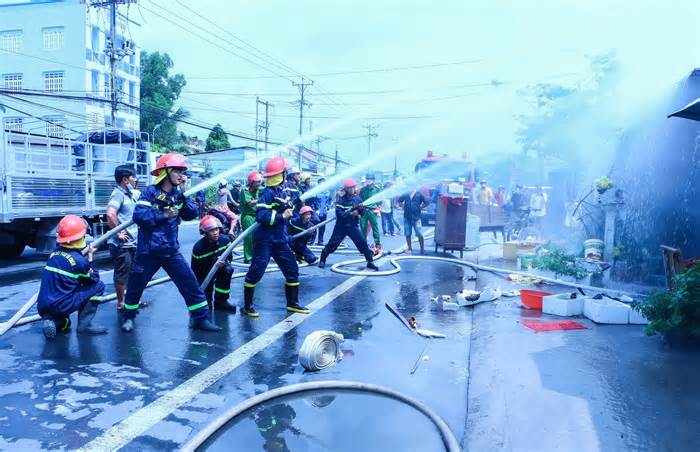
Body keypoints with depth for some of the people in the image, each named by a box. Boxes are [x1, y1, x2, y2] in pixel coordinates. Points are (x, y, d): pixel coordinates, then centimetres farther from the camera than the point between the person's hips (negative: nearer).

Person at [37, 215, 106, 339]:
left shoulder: (54, 254, 7)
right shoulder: (78, 260, -14)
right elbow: (94, 278, 0)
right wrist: (90, 258, 9)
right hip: (61, 307, -7)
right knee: (99, 286, 1)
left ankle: (57, 321, 10)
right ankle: (84, 325, -1)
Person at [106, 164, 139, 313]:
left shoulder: (132, 194, 11)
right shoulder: (118, 193, -16)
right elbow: (110, 214, -30)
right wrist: (118, 233, -23)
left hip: (132, 242, 9)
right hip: (122, 244, -9)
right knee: (122, 274, 3)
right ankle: (121, 304, 16)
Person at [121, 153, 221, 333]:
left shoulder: (177, 194, 5)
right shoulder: (150, 192, -10)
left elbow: (191, 215, -6)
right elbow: (138, 216, -21)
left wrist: (183, 195, -15)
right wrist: (163, 215, -24)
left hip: (171, 250, 4)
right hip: (148, 251, -3)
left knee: (190, 283, -1)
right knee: (136, 284, 11)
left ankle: (200, 318, 9)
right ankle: (129, 317, 34)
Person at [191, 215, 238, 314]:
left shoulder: (225, 239, -15)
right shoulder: (198, 247, -24)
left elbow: (229, 257, -3)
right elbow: (195, 270, -15)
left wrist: (225, 262, -26)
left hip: (219, 269, 2)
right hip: (203, 274, -2)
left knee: (228, 269, -31)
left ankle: (220, 301, -15)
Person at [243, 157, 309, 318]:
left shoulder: (284, 190, 8)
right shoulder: (268, 193, -16)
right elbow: (261, 216, -25)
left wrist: (288, 205, -7)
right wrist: (282, 216, -19)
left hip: (280, 240, 8)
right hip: (265, 240, -8)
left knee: (292, 269, 11)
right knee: (256, 271, -3)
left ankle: (292, 303, 23)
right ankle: (247, 306, 11)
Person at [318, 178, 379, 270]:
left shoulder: (357, 198, 1)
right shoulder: (341, 200, -10)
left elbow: (362, 213, 6)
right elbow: (339, 214, -21)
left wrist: (361, 208, -17)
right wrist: (351, 214, -30)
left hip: (353, 226, 2)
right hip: (341, 226, -2)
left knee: (362, 242, -7)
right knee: (332, 244, 1)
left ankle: (370, 262, 2)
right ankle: (322, 260, 19)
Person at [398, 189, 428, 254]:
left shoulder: (419, 194, 3)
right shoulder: (405, 195, 6)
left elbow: (426, 203, 7)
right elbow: (399, 202, 20)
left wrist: (420, 207, 2)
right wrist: (403, 206, 7)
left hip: (416, 218, -2)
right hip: (407, 218, 2)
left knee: (419, 234, -5)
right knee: (407, 234, 4)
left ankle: (422, 249, 6)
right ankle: (410, 249, 17)